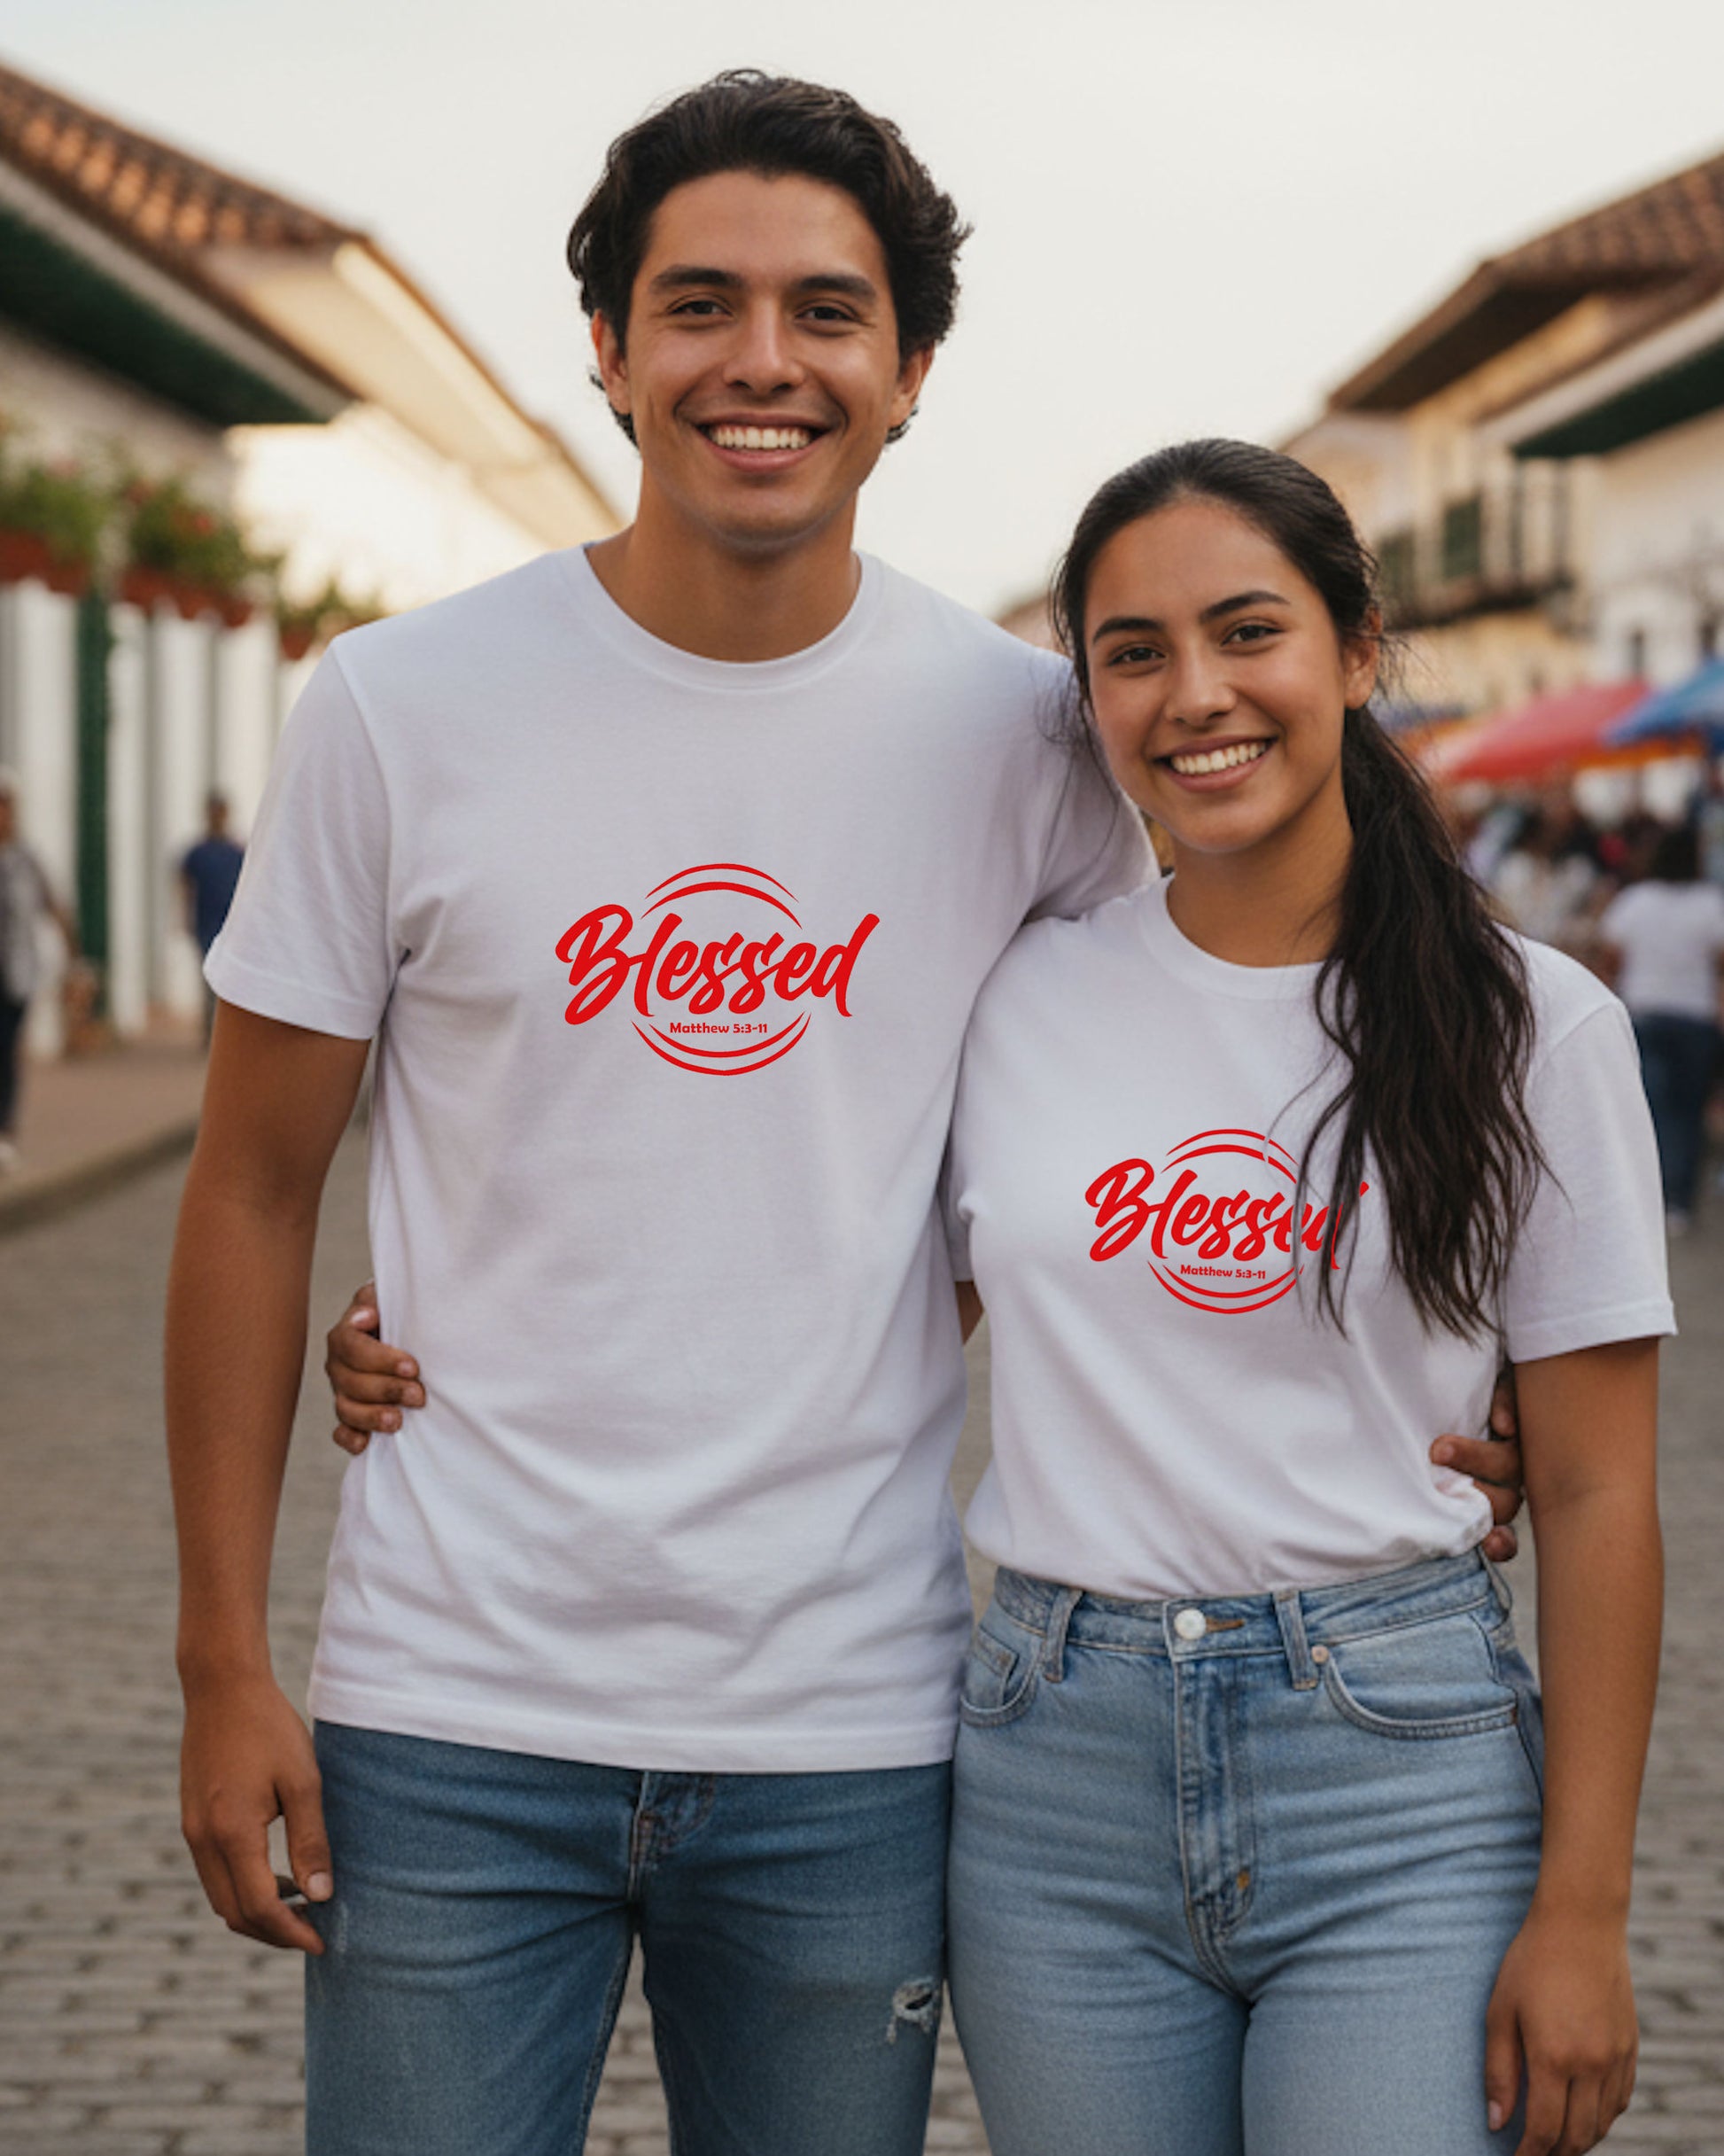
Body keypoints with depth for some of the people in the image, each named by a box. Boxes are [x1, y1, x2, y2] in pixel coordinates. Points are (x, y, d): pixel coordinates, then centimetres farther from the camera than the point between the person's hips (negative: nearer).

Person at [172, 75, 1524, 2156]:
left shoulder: (1017, 730, -1)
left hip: (853, 1731, 1)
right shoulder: (397, 708, -3)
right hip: (453, 1712, -1)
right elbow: (254, 1189, 2)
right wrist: (224, 1663, -1)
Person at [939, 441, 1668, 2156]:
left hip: (1401, 1766, -2)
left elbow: (1595, 1493, -2)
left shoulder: (1534, 1028, -2)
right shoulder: (1011, 1000, 4)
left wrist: (1583, 1911, -5)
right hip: (1054, 1767, 2)